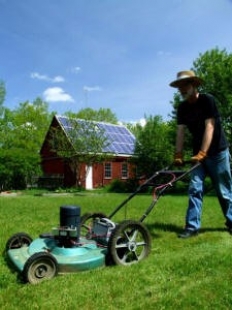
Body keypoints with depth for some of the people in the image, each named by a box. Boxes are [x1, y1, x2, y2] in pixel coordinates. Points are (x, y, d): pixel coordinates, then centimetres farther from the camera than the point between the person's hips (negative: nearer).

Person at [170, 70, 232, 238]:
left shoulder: (208, 100, -13)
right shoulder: (182, 107, 2)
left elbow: (209, 127, -21)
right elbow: (181, 131, -4)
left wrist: (202, 153, -27)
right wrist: (178, 155, -12)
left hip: (217, 151, -4)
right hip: (198, 154, 5)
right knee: (195, 189, -3)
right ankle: (192, 226, 1)